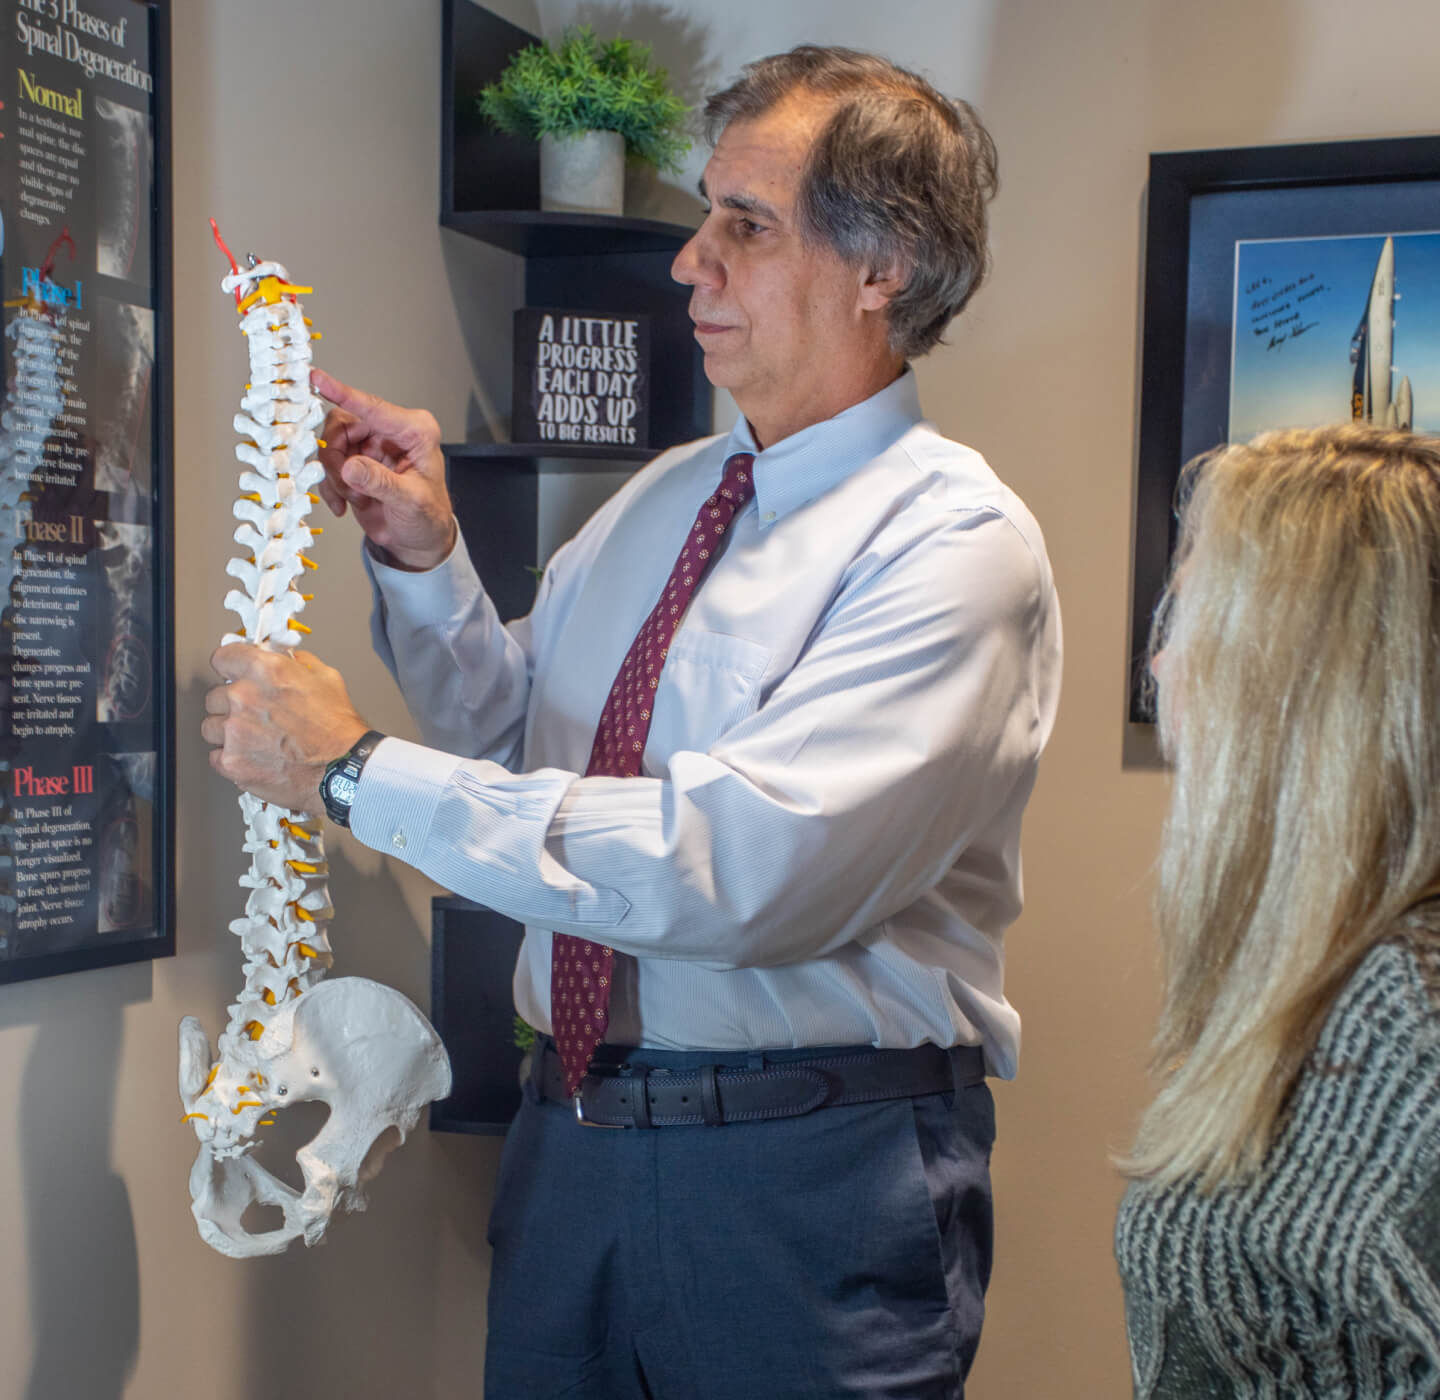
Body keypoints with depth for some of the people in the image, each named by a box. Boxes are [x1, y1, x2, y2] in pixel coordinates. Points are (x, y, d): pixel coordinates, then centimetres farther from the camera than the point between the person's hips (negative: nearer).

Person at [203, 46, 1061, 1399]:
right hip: (575, 1132, 7)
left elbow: (741, 864, -28)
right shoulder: (661, 497, 9)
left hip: (815, 1178, -6)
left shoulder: (956, 544, -16)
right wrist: (424, 558, 1)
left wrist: (358, 769, -23)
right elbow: (513, 737, 18)